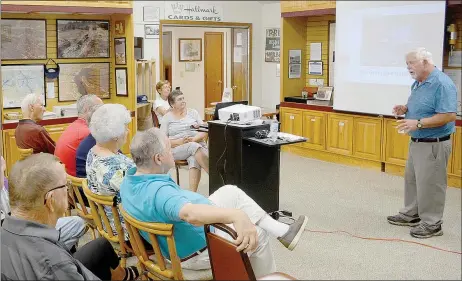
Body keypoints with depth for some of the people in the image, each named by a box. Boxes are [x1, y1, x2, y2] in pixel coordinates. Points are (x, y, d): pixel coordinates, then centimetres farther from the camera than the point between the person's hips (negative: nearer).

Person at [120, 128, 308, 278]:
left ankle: (283, 232, 19)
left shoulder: (129, 180, -10)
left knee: (231, 192, 13)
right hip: (198, 251, -9)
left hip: (177, 235, 10)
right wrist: (237, 216, -69)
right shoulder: (158, 191, -40)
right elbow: (191, 214, -60)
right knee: (257, 234, 6)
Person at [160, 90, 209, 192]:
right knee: (193, 147, -35)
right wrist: (180, 142, -15)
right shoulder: (167, 118, 9)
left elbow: (204, 132, 8)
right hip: (177, 149, -1)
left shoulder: (193, 112, 15)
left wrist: (193, 139, -13)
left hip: (199, 145, 2)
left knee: (194, 160, -35)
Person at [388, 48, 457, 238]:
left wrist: (418, 123, -28)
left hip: (433, 145, -10)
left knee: (429, 184, 0)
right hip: (417, 142, 10)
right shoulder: (418, 83, 9)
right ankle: (411, 214, 34)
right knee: (411, 179, 19)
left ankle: (432, 224, 14)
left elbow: (449, 116, -26)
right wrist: (405, 109, 1)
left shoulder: (442, 84, -20)